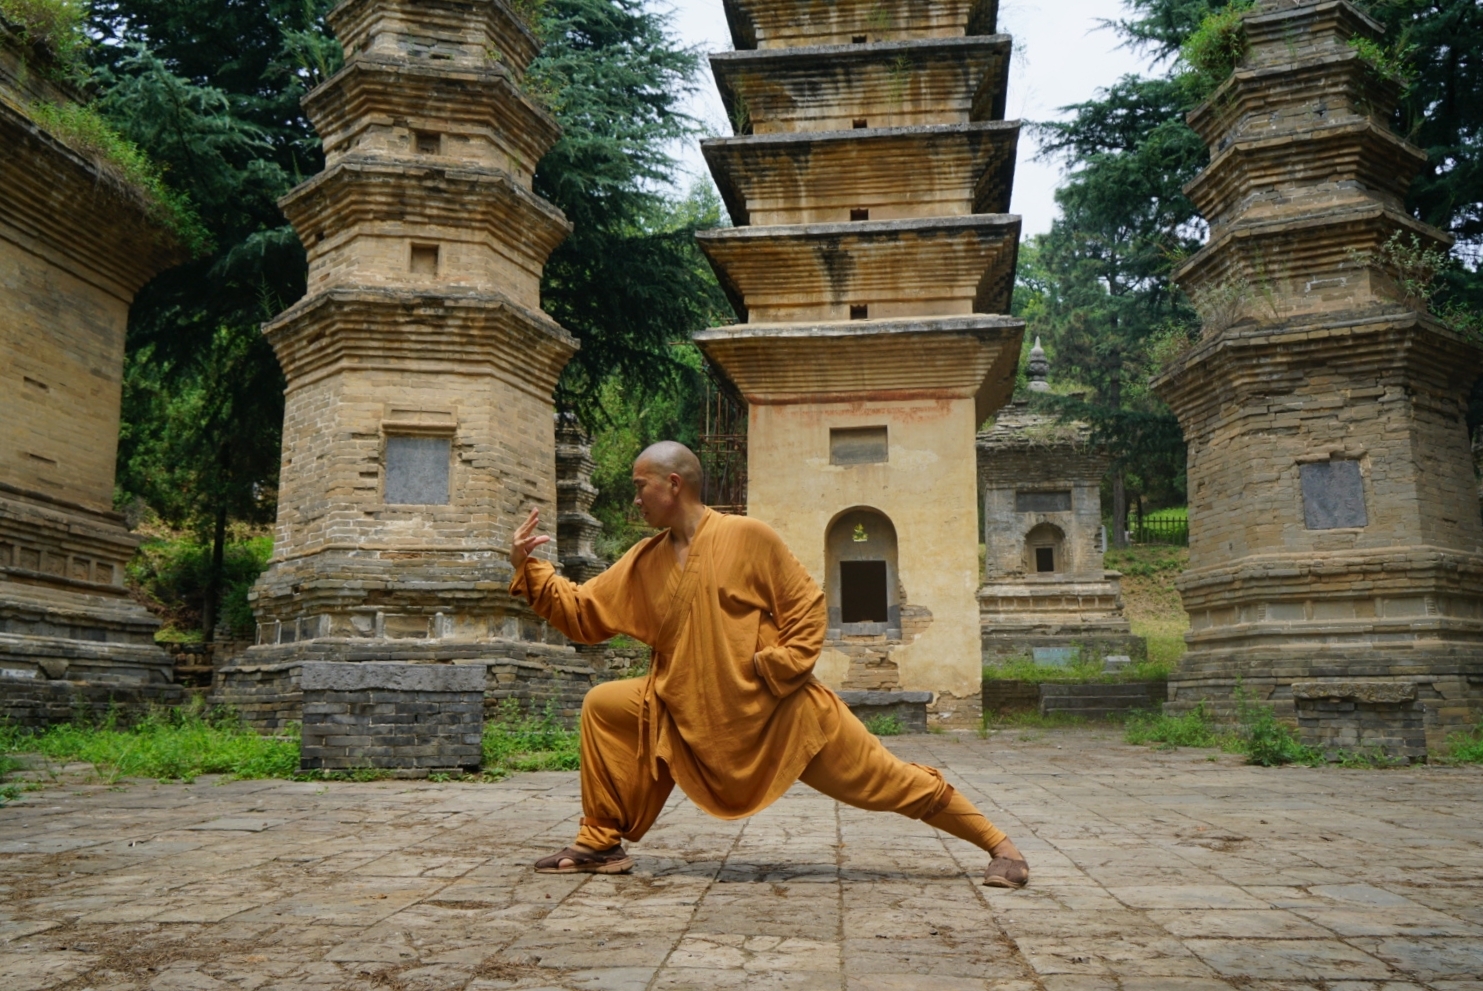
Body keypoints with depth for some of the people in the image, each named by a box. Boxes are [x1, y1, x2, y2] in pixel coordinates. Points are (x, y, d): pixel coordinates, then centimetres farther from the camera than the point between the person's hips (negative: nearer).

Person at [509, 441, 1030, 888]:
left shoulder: (748, 537, -11)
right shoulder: (644, 561, 5)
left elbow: (806, 606, -8)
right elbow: (582, 612, 8)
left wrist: (777, 670, -15)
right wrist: (528, 569, 1)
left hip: (783, 710, -5)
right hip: (691, 715, 5)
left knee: (880, 776, -5)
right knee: (604, 707, 0)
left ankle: (1001, 847, 11)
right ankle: (600, 843, 12)